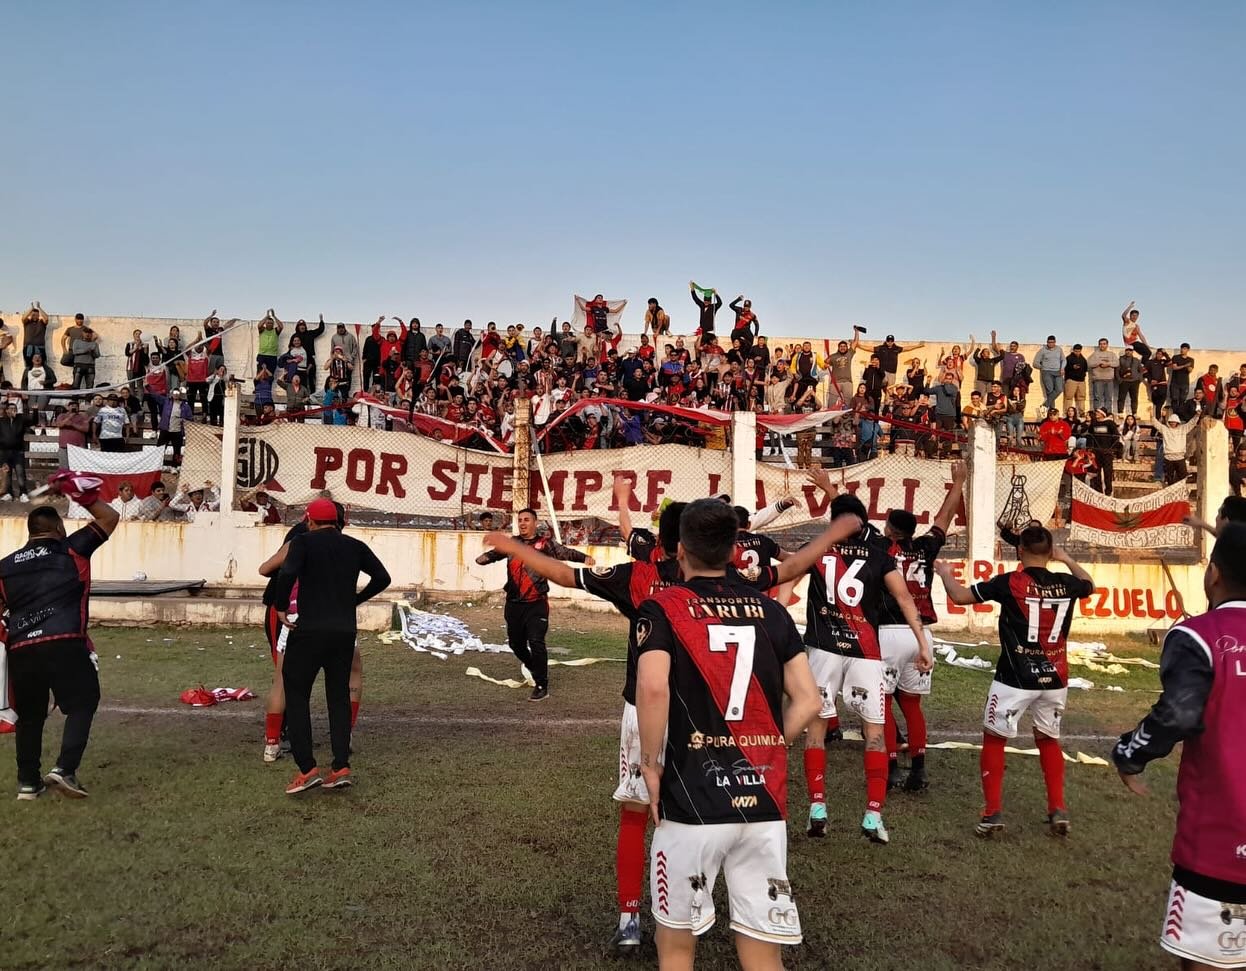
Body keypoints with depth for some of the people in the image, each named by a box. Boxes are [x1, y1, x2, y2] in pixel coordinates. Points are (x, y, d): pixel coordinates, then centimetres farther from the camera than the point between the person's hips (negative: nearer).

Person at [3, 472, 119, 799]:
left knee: (29, 715, 19)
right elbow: (109, 517, 16)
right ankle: (64, 769, -6)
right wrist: (83, 496, 19)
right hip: (66, 644, -4)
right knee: (82, 705, 8)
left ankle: (28, 782, 25)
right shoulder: (71, 549, 7)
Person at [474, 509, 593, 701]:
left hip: (536, 604, -4)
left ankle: (541, 686, -2)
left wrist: (584, 557, -25)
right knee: (515, 642, 17)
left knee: (536, 642, -12)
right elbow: (496, 552, -2)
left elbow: (565, 552, -8)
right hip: (514, 603, 4)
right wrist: (484, 557, -25)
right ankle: (531, 666, 47)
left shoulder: (545, 544, -1)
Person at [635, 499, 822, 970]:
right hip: (765, 802, 3)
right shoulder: (771, 612, 7)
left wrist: (651, 765, -8)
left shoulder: (662, 608, -5)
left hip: (692, 800, -3)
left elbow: (653, 688, -21)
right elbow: (807, 700, 5)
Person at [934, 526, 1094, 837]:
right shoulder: (1066, 584, 2)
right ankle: (1058, 809, 19)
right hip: (1054, 678, 4)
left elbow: (959, 596, -7)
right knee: (1049, 739, 23)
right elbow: (1090, 585, 26)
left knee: (994, 739, 10)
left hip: (1015, 679, -4)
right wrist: (1068, 559, 37)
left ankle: (993, 813, 6)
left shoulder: (1009, 583, -12)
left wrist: (945, 573, 10)